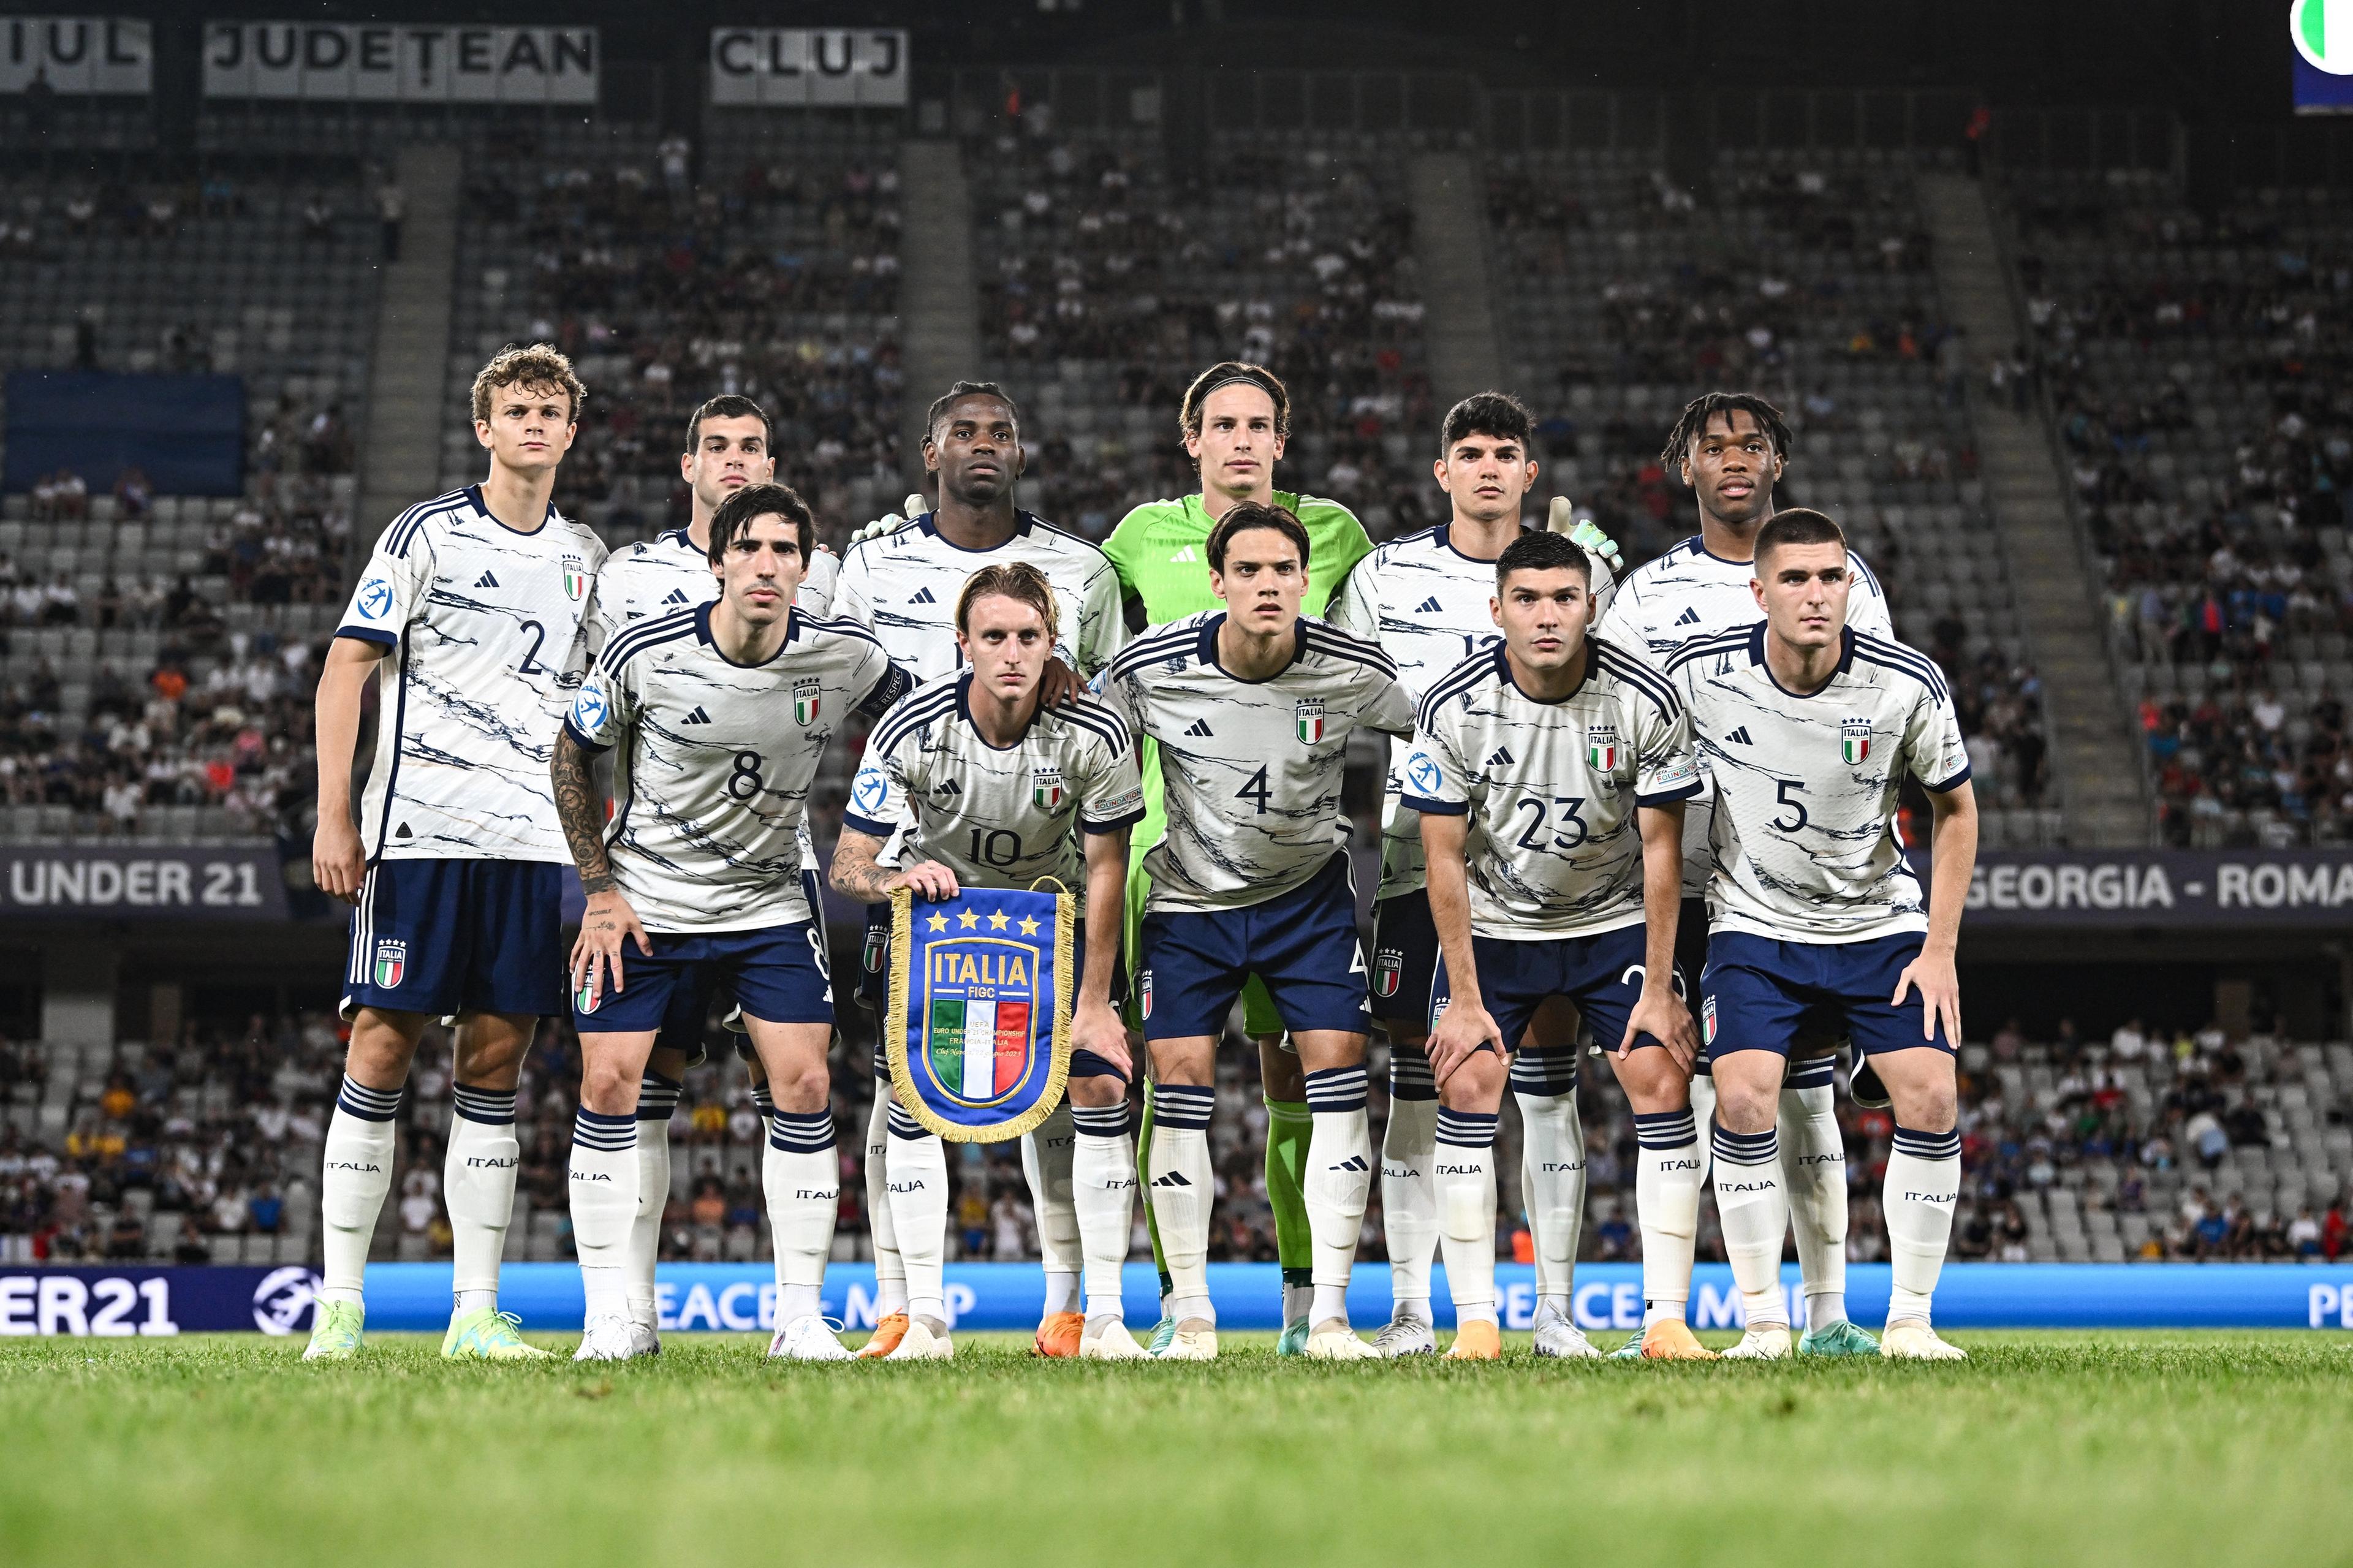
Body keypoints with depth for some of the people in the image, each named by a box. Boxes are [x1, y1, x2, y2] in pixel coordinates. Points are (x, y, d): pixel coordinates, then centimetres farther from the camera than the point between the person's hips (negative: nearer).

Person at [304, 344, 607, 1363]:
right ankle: (339, 1302, -1)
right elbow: (345, 672, -2)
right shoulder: (429, 535, 0)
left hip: (528, 842, 4)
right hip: (419, 830, -4)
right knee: (381, 1048, -5)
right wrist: (334, 816, -9)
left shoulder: (584, 558, 16)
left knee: (495, 1061, 3)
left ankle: (475, 1312, 5)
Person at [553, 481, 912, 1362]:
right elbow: (571, 758, 0)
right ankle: (610, 1318, 1)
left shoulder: (846, 657, -11)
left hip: (770, 904, 1)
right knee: (608, 1083, -8)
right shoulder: (645, 655, -16)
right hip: (641, 901, -1)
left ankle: (800, 1317, -1)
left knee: (804, 1086, -10)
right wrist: (600, 891, -5)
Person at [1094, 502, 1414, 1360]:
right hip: (1191, 897, 0)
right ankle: (1190, 1315, 2)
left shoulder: (1355, 672, -15)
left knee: (1339, 1071, -10)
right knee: (1180, 1079, -7)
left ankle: (1328, 1314, -4)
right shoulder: (1148, 668, -17)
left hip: (1309, 893, 0)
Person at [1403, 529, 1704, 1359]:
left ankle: (1667, 1319, -6)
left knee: (1664, 1087, -11)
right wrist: (1466, 1000, -15)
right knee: (1467, 1089, -13)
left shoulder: (1648, 703, -18)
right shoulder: (1454, 708, -18)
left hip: (1615, 920, 0)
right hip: (1493, 925, 0)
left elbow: (1660, 850, -10)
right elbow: (1445, 860, -12)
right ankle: (1476, 1322, -7)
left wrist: (1658, 991, -12)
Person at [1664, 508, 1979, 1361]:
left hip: (1880, 922, 1)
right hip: (1754, 924, -1)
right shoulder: (1698, 675, -15)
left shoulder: (1909, 685, -15)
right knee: (1744, 1100, -19)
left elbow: (1955, 809, 1)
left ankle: (1910, 1320, 2)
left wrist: (1940, 949, -4)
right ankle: (1763, 1321, -5)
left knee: (1931, 1099, -13)